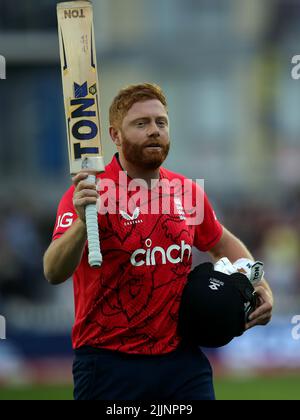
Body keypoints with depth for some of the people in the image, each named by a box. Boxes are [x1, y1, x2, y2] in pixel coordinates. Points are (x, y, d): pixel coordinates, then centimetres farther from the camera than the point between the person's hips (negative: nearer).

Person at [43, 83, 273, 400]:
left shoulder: (187, 191, 7)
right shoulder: (89, 194, -10)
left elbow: (223, 244, 26)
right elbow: (54, 273, -22)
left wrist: (260, 287, 10)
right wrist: (82, 223, -39)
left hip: (183, 360, 4)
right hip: (111, 365, -4)